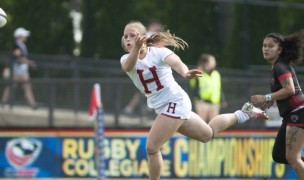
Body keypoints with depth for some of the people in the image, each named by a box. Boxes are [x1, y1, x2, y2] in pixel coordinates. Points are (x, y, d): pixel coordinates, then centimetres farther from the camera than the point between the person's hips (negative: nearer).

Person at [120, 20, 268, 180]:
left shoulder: (158, 52, -15)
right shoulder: (126, 59, -2)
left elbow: (175, 61, -37)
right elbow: (128, 66, -28)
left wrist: (185, 72, -61)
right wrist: (136, 49, -51)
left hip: (175, 102, -7)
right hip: (161, 106, 7)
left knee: (151, 148, -14)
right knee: (208, 134, 24)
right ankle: (243, 113, 41)